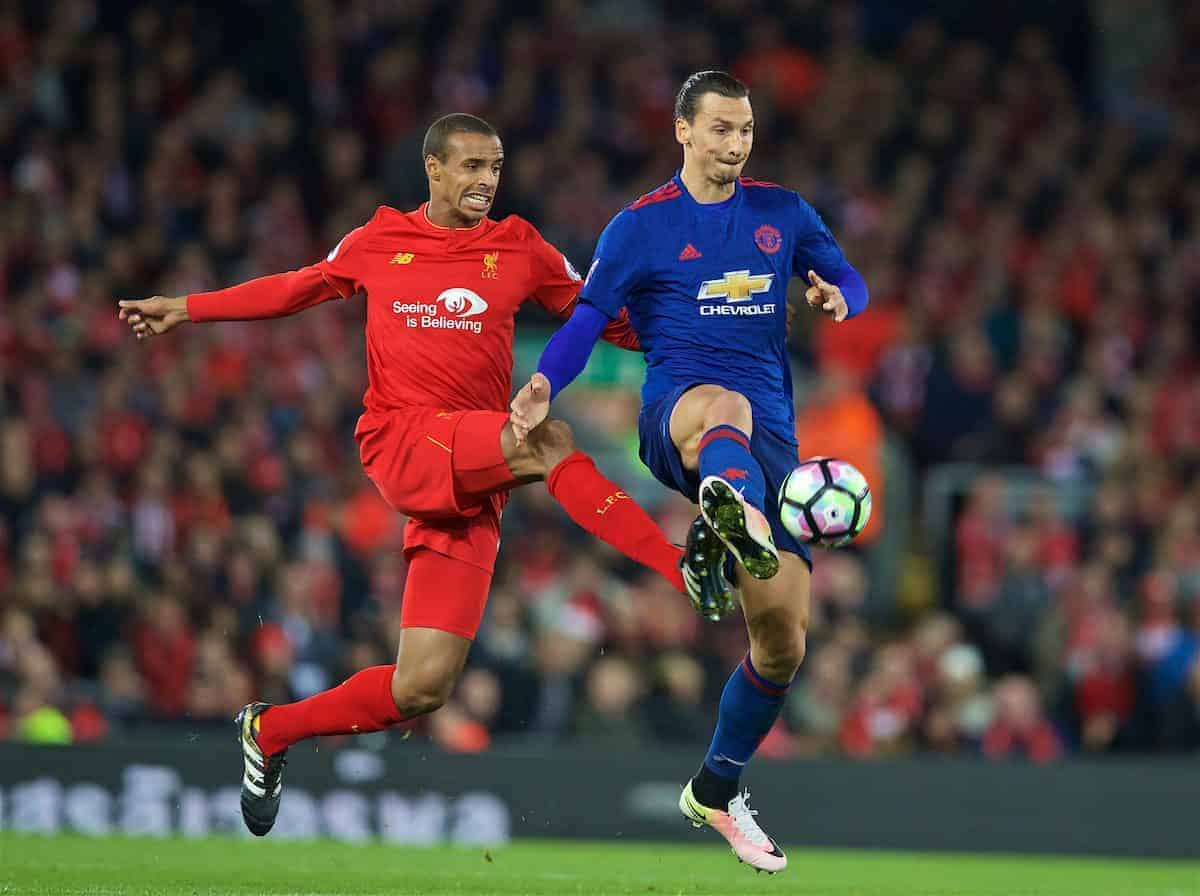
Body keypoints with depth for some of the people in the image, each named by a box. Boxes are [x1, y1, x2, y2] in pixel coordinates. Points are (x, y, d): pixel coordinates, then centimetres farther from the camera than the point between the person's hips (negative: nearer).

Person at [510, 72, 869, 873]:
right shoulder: (641, 227, 5)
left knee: (783, 638, -1)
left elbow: (848, 280, 20)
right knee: (725, 408, -46)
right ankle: (735, 512, -85)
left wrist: (839, 297, -6)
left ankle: (717, 789, 22)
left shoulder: (783, 213, 15)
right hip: (675, 409, -4)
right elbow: (590, 316, -2)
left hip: (770, 430, 4)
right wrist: (544, 386, -21)